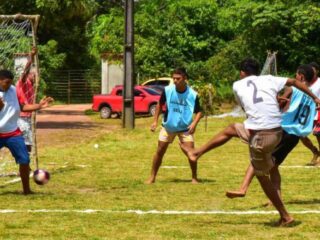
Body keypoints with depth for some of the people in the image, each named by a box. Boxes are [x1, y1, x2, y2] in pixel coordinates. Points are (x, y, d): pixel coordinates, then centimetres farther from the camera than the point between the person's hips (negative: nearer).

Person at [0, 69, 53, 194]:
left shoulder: (13, 90, 1)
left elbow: (22, 107, 9)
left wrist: (39, 105, -1)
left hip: (13, 133, 4)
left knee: (24, 160, 0)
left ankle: (26, 189, 13)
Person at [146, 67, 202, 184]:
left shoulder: (193, 95, -17)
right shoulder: (167, 90, -13)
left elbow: (198, 112, -8)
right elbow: (160, 104, 4)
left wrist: (194, 123, -25)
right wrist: (155, 121, 0)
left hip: (185, 128, -2)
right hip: (168, 126, 2)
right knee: (160, 151, 4)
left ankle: (194, 177, 6)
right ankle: (152, 177, 16)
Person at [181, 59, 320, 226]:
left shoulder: (237, 85, 4)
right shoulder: (268, 80, 10)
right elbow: (294, 82, 13)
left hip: (260, 136, -5)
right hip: (277, 131, 5)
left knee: (262, 175, 12)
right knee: (230, 129, 26)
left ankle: (285, 216, 16)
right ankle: (197, 153, 38)